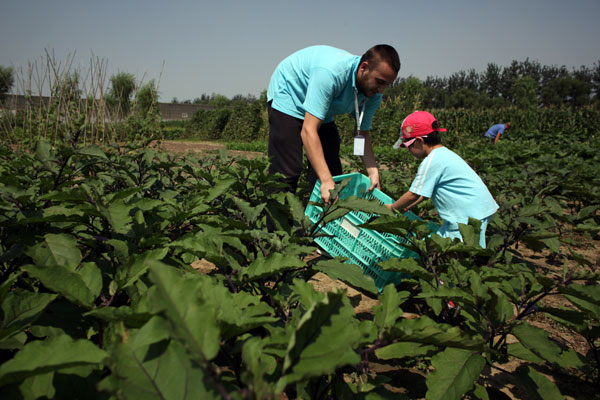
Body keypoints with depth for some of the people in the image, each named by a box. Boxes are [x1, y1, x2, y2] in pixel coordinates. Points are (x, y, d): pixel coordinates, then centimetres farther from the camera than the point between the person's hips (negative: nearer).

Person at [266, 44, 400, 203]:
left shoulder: (374, 94, -16)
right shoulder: (331, 71, -40)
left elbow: (363, 133, -2)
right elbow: (308, 131, -43)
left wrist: (373, 171, -17)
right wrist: (326, 181, -48)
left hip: (322, 113, 7)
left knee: (332, 170, -1)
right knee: (287, 171, -18)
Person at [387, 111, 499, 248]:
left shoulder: (431, 162, -16)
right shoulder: (443, 153, 15)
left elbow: (414, 194, -12)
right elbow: (426, 189, 23)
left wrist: (392, 207, 3)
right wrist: (408, 206, 25)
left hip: (469, 215, -11)